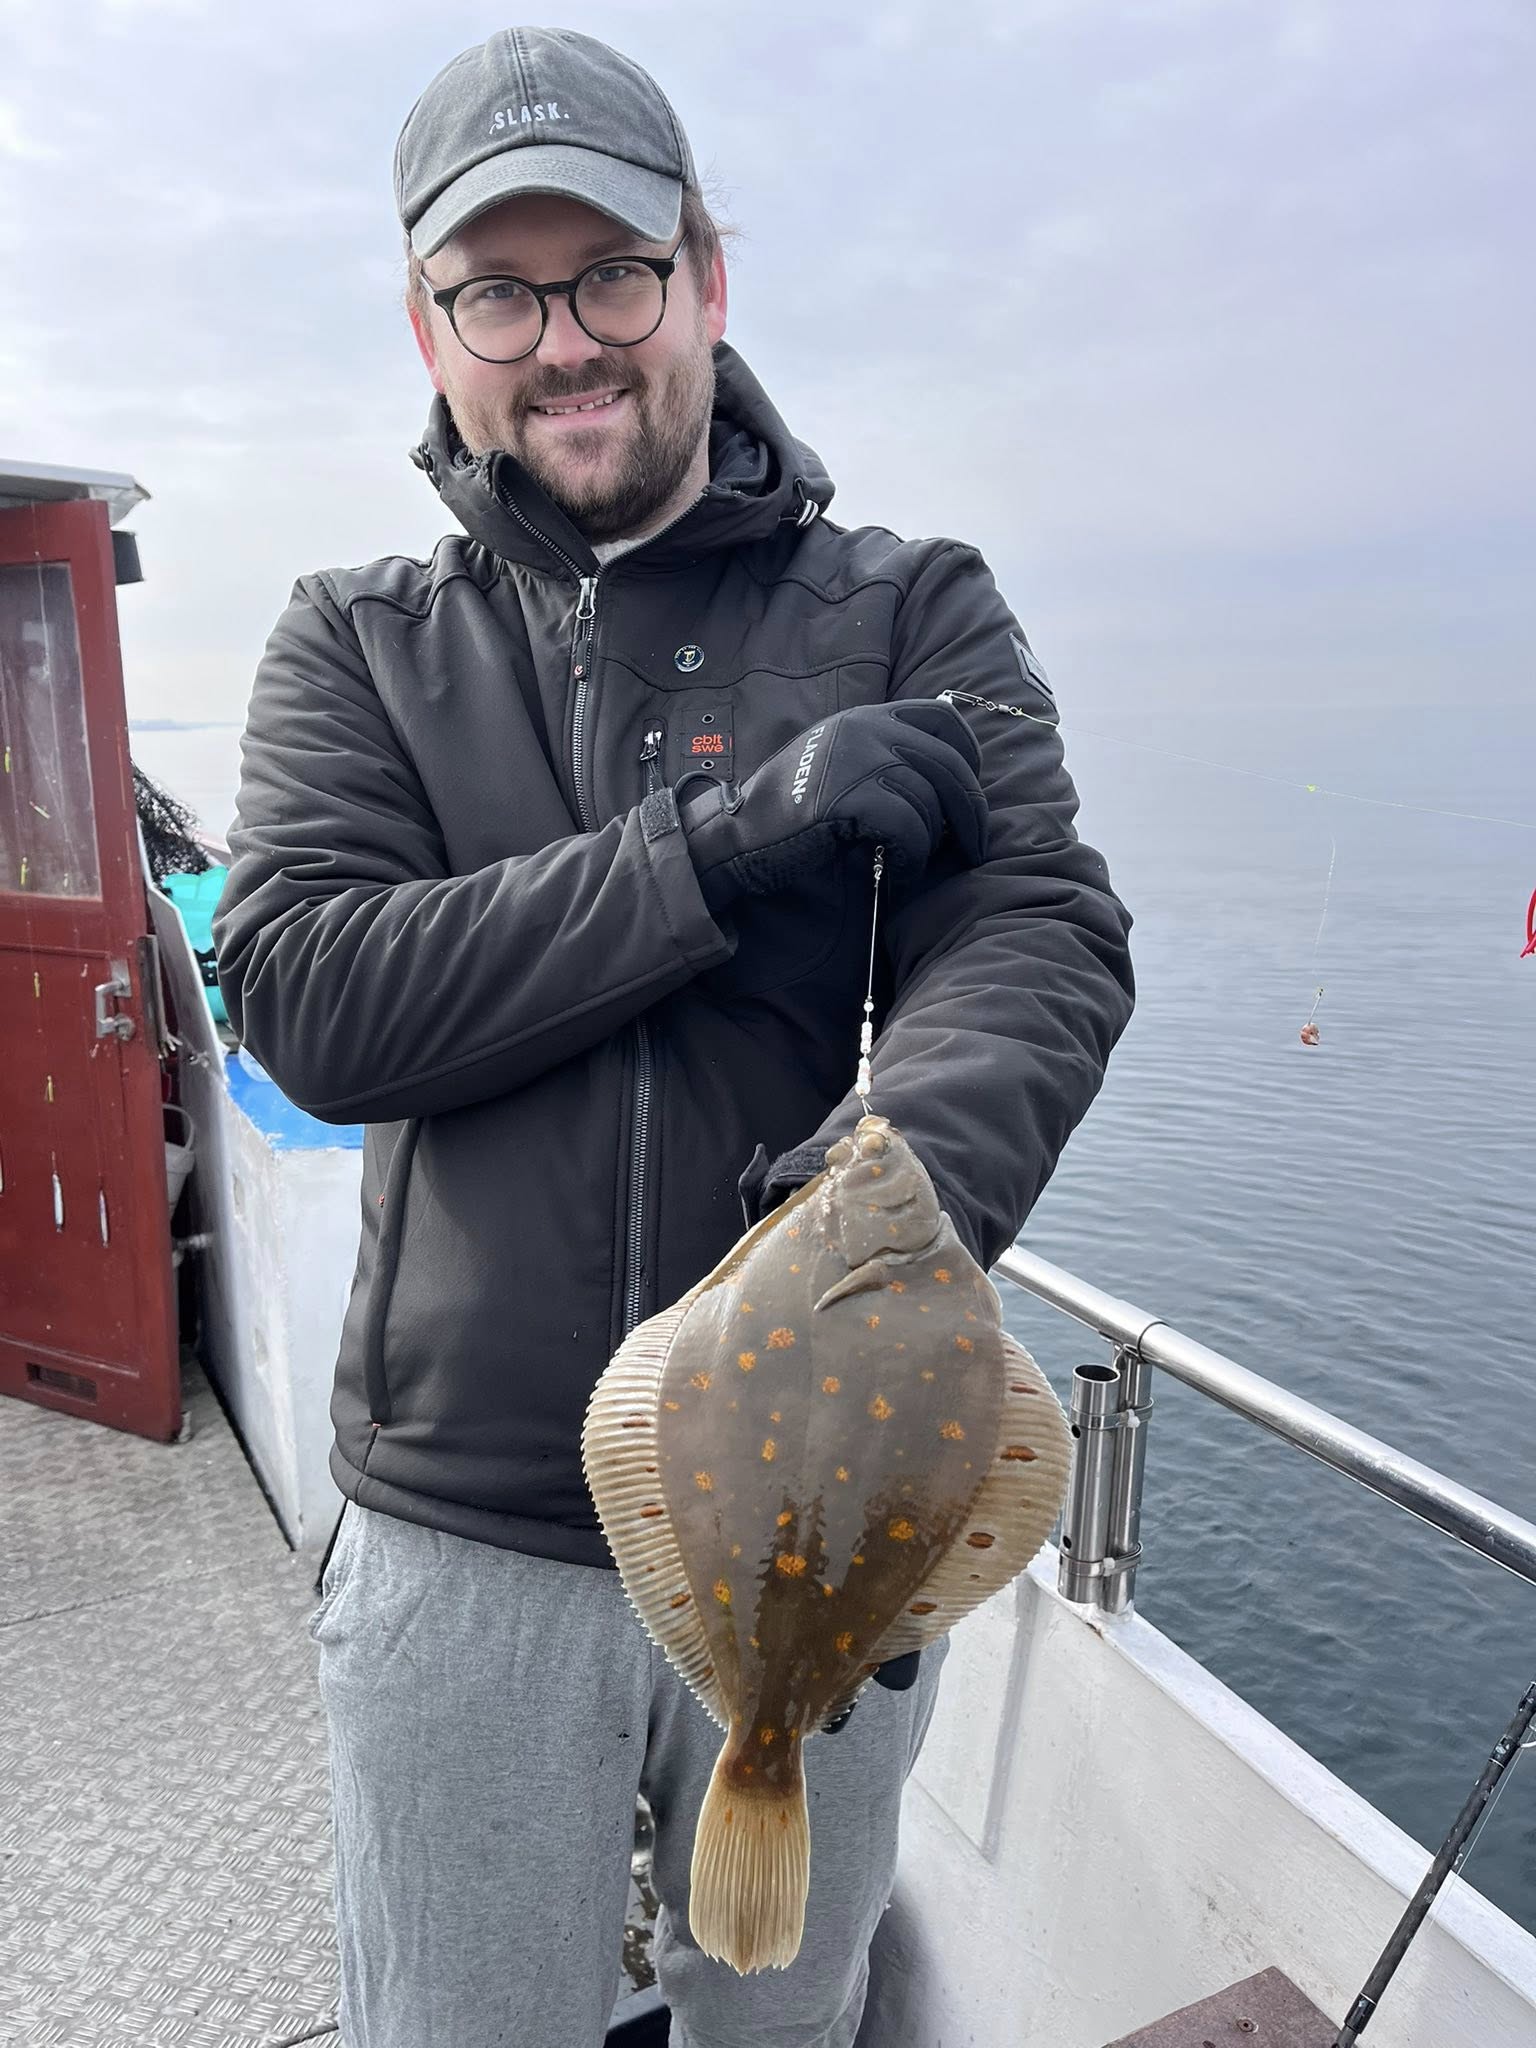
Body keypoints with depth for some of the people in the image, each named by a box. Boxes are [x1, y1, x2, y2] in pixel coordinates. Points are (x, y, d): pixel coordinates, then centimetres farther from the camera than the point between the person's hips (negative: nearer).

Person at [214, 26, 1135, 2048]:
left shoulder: (912, 612, 1)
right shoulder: (358, 646, 3)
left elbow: (1049, 938, -12)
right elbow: (305, 1000, -12)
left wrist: (901, 1177, -35)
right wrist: (726, 845, -21)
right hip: (464, 1540, 0)